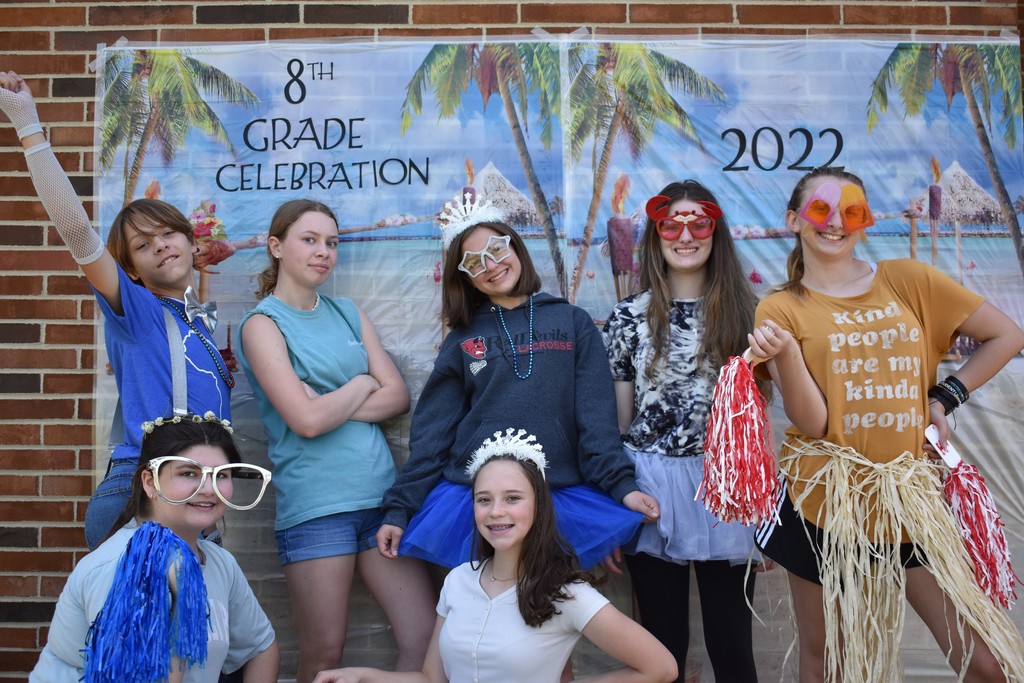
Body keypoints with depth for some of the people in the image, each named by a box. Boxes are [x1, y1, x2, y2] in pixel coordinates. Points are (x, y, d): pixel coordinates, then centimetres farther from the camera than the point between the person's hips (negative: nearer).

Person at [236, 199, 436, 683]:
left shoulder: (348, 313, 14)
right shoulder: (263, 323, -2)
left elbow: (398, 397, 5)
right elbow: (307, 420, -14)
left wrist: (332, 406, -9)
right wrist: (362, 385, 1)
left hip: (381, 493, 5)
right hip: (315, 504, -5)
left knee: (426, 639, 2)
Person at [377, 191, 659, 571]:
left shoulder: (573, 322, 9)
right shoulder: (462, 339, 11)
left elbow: (596, 417, 4)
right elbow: (432, 429, 9)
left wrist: (621, 485, -9)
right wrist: (399, 508, 2)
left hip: (562, 494, 0)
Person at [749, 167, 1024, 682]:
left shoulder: (908, 280, 3)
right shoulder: (780, 309, -1)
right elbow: (811, 422, -10)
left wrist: (943, 397, 2)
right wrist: (784, 352, -26)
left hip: (910, 499, 2)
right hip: (825, 503, -1)